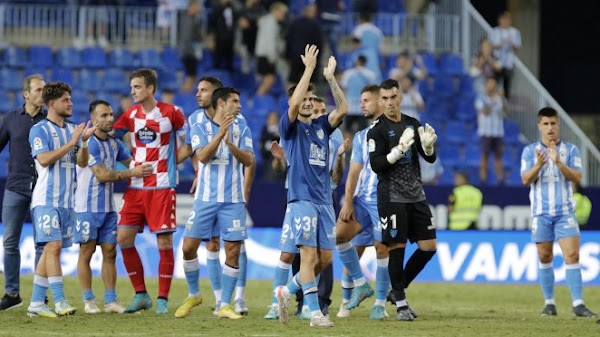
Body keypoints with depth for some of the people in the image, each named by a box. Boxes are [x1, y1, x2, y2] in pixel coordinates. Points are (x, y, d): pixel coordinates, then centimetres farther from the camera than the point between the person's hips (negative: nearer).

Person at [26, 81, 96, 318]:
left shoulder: (72, 130, 15)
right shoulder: (40, 130, -5)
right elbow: (44, 159, -17)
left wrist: (85, 140, -2)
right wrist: (71, 143, -18)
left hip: (66, 200, 7)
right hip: (46, 199, -7)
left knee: (51, 250, 6)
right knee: (53, 246, -15)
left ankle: (36, 303, 9)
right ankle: (60, 302, -19)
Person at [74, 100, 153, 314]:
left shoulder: (114, 144, 10)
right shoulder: (89, 143, -14)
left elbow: (131, 162, 22)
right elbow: (102, 175, -19)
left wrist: (144, 168, 1)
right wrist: (132, 173, -19)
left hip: (108, 208, 7)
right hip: (88, 206, -7)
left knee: (109, 252, 5)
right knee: (86, 252, -1)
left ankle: (110, 301, 7)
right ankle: (88, 301, 4)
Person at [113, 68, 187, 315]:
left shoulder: (171, 112, -4)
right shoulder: (131, 115, 8)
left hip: (162, 186, -5)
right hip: (135, 186, 5)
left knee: (164, 242, -5)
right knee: (124, 237, -2)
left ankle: (163, 299, 4)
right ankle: (141, 295, 10)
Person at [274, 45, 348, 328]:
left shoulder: (321, 126, 15)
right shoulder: (290, 127, 1)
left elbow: (343, 109, 0)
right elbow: (294, 104, -17)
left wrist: (331, 78, -7)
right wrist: (309, 69, -16)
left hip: (324, 199, 6)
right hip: (301, 198, -6)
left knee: (325, 257, 5)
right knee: (309, 254, -12)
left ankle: (286, 292, 24)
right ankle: (315, 312, -13)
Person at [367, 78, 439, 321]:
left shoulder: (413, 125, 11)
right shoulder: (377, 130, -5)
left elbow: (430, 158, 12)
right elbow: (375, 165, -14)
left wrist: (428, 146, -11)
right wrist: (399, 150, -26)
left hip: (416, 195, 6)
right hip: (391, 197, -6)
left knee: (429, 246, 2)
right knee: (396, 247, -5)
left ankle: (399, 288, 19)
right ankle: (400, 304, 2)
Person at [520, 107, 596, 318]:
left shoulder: (570, 150, 4)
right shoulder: (530, 151, 5)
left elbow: (577, 178, -6)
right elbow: (525, 180, -3)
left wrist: (558, 162, -21)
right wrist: (539, 165, -21)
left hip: (565, 211, -1)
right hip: (541, 213, 1)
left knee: (572, 255, -11)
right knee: (545, 257, 3)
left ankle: (578, 304, -13)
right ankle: (549, 303, 11)